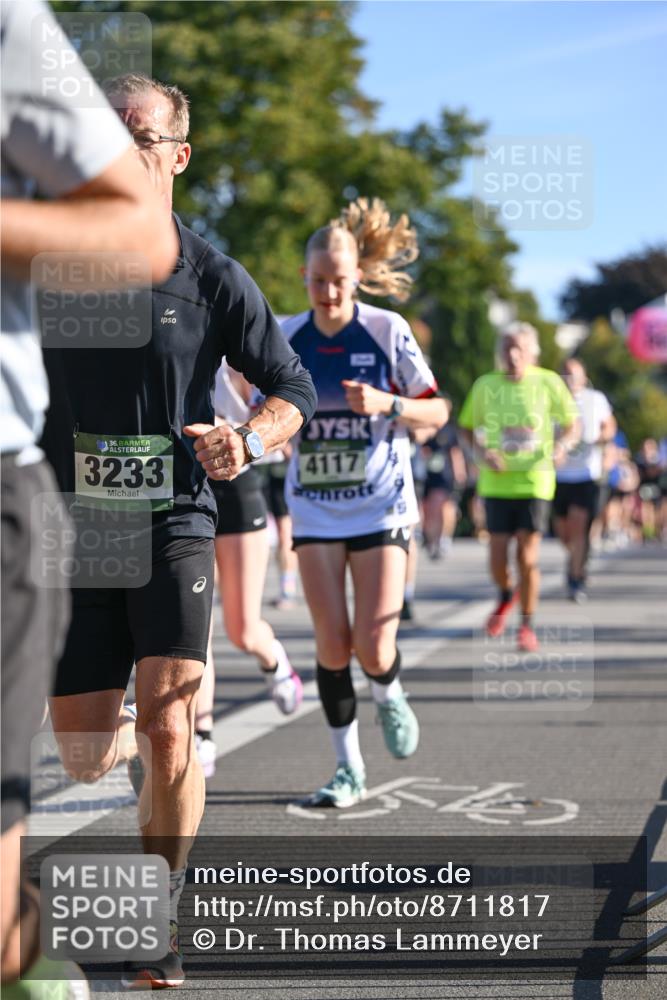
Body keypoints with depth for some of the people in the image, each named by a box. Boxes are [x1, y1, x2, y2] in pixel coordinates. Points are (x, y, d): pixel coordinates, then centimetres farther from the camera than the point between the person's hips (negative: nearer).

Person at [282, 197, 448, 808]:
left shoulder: (386, 330, -7)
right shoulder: (287, 337, 0)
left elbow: (437, 412, -2)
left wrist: (386, 404, -20)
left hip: (380, 506, -2)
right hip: (315, 508, 2)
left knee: (373, 648, -10)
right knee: (332, 643, -4)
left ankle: (389, 696, 26)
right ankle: (349, 769, 10)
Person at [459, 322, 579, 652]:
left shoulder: (548, 383, -3)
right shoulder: (485, 386, 0)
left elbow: (573, 424, 7)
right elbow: (468, 427, 12)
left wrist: (563, 445, -14)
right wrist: (482, 452, -6)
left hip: (535, 480, -1)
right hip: (496, 482, 1)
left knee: (527, 556, -4)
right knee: (498, 556, -1)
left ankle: (527, 625, 14)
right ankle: (506, 596, 34)